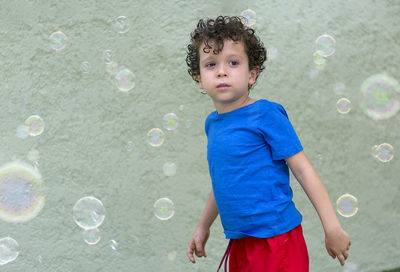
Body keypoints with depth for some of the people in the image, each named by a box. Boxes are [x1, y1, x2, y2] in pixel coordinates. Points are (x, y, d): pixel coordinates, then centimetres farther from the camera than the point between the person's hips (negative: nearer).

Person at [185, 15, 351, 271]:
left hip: (276, 240, -7)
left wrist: (332, 227, -14)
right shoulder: (212, 123, 9)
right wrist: (203, 227, 28)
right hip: (239, 244, 7)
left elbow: (303, 170, -12)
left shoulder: (266, 115, -12)